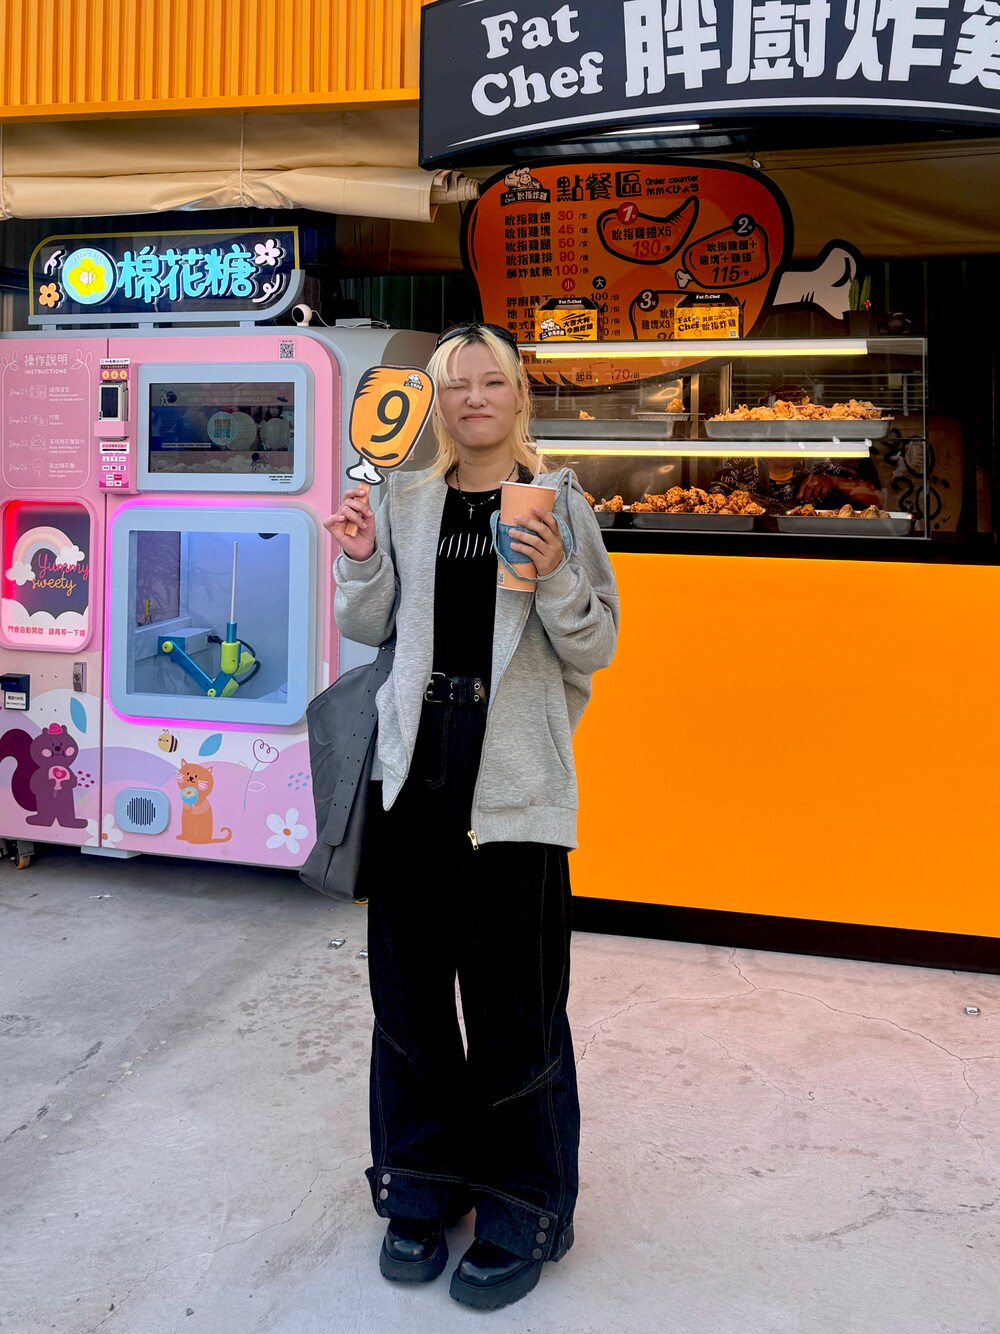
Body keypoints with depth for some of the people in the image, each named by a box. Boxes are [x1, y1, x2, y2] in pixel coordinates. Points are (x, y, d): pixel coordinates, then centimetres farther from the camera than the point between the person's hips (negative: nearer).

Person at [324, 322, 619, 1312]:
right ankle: (425, 1183, 30)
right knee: (411, 978, 11)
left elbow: (596, 648, -1)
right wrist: (361, 561, -4)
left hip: (513, 770, -3)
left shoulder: (558, 501, 1)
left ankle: (523, 1208, 20)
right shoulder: (405, 501, 9)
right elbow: (369, 627, 14)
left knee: (513, 992, 1)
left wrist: (554, 575, -19)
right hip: (418, 757, 4)